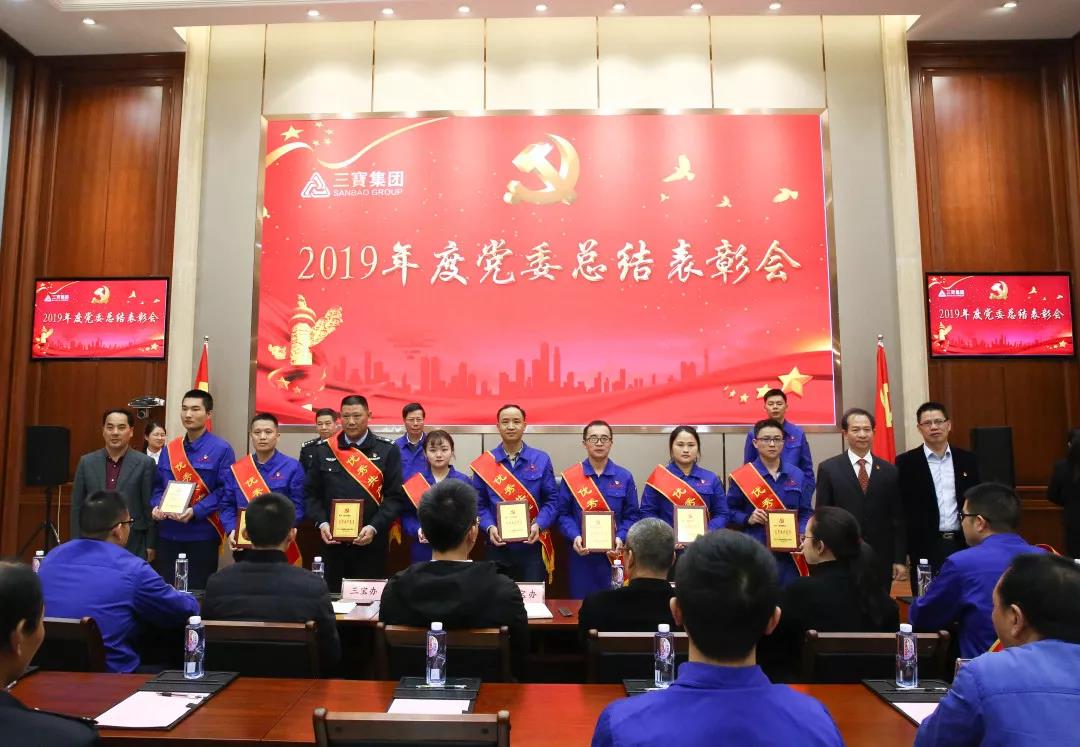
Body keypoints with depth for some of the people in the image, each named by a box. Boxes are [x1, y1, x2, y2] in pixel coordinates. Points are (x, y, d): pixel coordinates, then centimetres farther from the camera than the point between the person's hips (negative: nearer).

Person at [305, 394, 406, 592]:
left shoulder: (387, 451, -1)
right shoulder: (324, 450, 7)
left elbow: (396, 496, -5)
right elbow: (311, 493, 9)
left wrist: (374, 527, -16)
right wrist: (321, 523, -6)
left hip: (371, 543, -2)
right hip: (332, 543, 2)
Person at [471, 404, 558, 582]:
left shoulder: (541, 460, 0)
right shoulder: (484, 464, 0)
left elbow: (551, 500, 0)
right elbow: (479, 504, 2)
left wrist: (538, 525, -15)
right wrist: (489, 527, -15)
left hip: (533, 546, 0)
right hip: (498, 546, 0)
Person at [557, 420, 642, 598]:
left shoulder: (624, 477, 3)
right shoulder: (570, 477, 0)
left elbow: (632, 515, 3)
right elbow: (563, 514, 0)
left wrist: (620, 538, -13)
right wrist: (575, 537, -16)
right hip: (581, 555, -1)